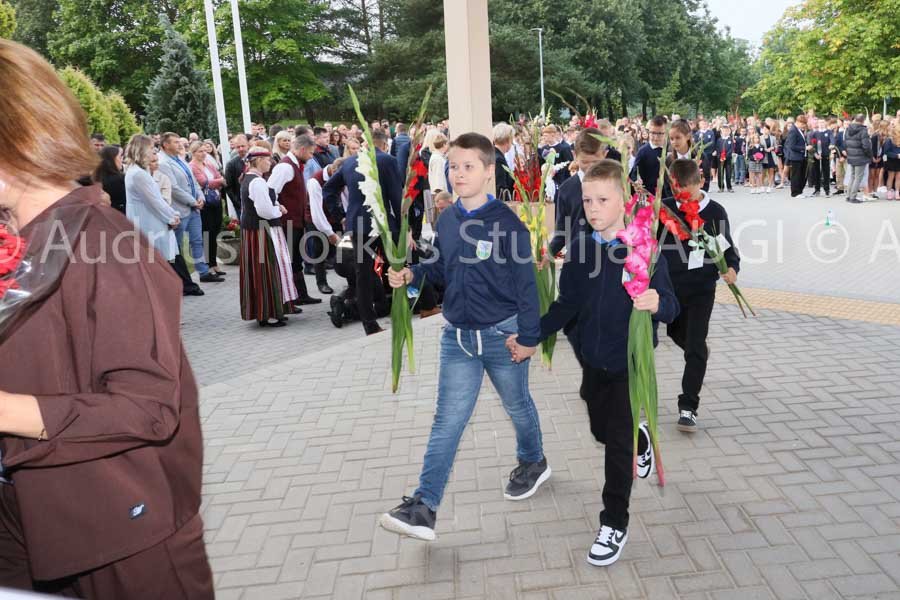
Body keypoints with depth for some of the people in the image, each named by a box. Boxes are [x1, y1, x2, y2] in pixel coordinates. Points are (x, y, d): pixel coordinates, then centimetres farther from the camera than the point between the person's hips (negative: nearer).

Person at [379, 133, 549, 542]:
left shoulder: (507, 223, -15)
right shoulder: (446, 220, 2)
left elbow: (525, 283, -13)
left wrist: (529, 336, -12)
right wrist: (411, 275, -7)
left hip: (503, 335, -4)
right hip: (457, 337, 4)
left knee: (517, 405, 19)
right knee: (447, 421, 2)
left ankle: (533, 463, 47)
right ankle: (424, 507, 2)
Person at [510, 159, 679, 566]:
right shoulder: (579, 247, -4)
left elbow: (670, 306, -17)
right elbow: (567, 305, 1)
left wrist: (656, 304, -40)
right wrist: (530, 337, -6)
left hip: (630, 362, -5)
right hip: (592, 360, 5)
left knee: (618, 445, 1)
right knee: (601, 432, 22)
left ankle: (615, 525, 18)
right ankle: (640, 439, 56)